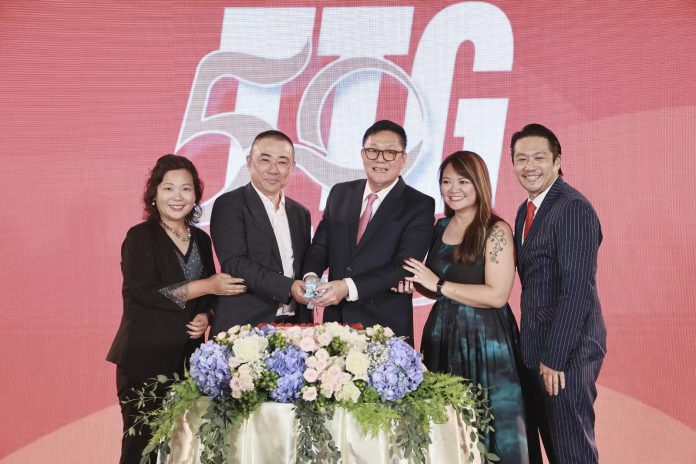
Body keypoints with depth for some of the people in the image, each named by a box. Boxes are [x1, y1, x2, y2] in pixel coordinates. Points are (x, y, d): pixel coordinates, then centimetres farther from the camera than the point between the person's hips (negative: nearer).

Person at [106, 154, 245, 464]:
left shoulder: (201, 240, 12)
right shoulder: (140, 237, -4)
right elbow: (144, 294, -16)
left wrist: (206, 316, -3)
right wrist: (206, 286, -15)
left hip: (187, 357, 5)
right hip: (144, 357, -5)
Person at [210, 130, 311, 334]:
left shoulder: (300, 214, 15)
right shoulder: (229, 205, -3)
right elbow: (234, 264, -13)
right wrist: (288, 287, -21)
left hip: (294, 326, 5)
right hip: (243, 327, -5)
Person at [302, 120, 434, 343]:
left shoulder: (419, 205, -7)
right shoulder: (340, 194, 9)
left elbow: (404, 265, -16)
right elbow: (320, 245, 9)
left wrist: (349, 287, -26)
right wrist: (311, 276, -13)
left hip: (386, 324, -4)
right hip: (335, 318, 4)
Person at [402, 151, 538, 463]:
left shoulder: (496, 231, -9)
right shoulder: (440, 227, 10)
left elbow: (497, 295, -17)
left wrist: (438, 284, -15)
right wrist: (416, 284, -2)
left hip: (484, 340, -6)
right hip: (441, 335, 6)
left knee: (486, 430, 1)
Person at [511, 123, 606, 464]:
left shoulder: (573, 209, -16)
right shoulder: (527, 209, 13)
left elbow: (578, 289, -21)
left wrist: (555, 357, -20)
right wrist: (535, 351, 12)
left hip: (566, 351, -9)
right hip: (536, 349, 9)